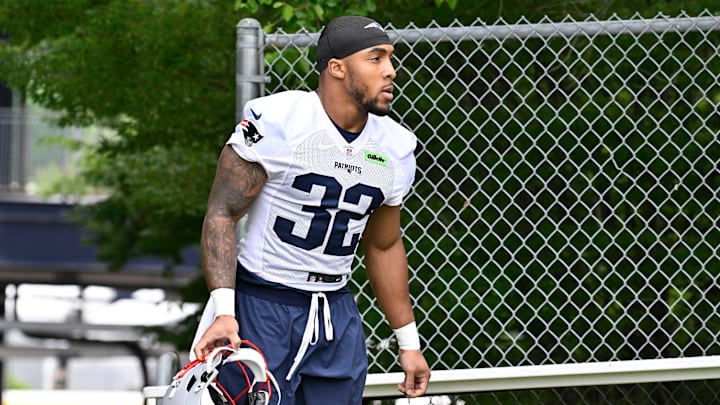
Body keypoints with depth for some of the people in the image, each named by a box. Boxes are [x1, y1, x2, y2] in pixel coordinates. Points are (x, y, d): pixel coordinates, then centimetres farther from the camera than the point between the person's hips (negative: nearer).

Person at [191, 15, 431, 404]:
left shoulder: (395, 147, 7)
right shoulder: (275, 121, -12)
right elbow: (222, 212, -10)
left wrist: (408, 342, 18)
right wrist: (224, 311, -21)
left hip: (337, 312, 6)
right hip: (261, 308, -6)